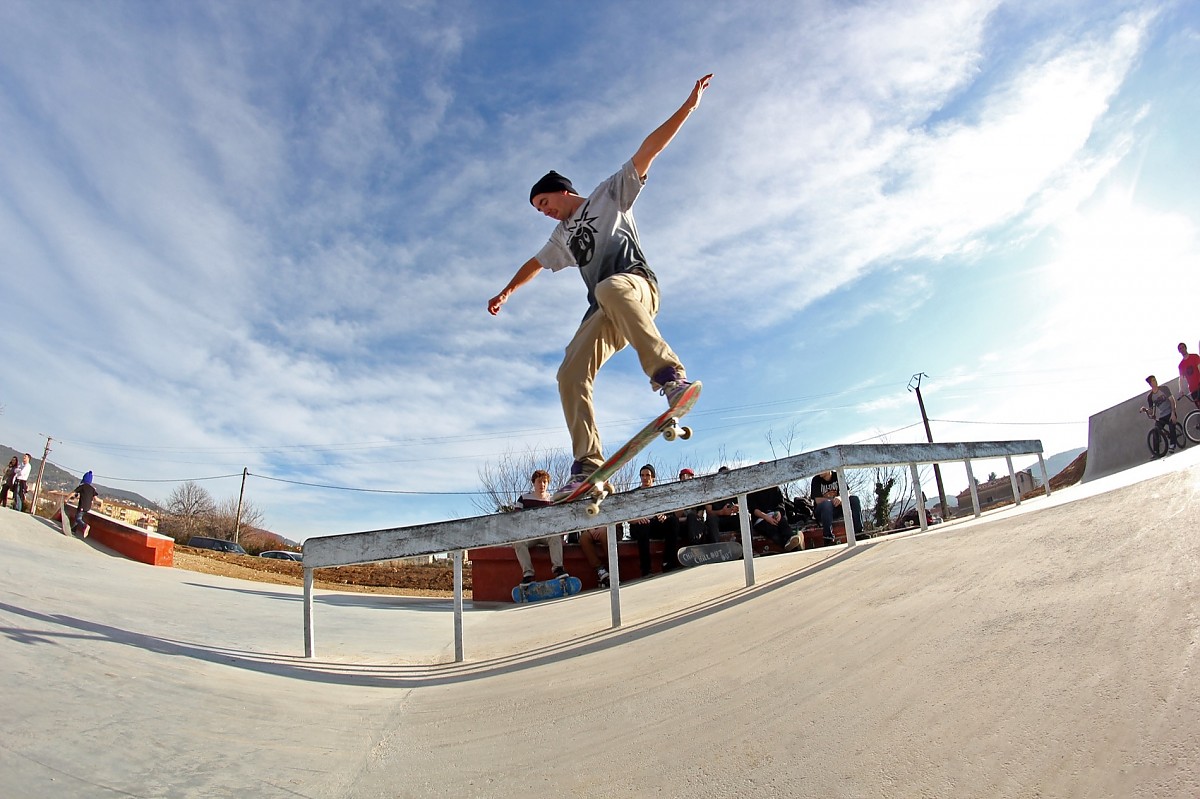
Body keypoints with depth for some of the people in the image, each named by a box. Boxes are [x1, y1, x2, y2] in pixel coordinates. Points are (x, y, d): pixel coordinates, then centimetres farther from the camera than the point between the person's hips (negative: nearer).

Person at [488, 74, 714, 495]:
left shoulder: (610, 193, 16)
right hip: (603, 310, 6)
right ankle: (587, 466, -19)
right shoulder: (563, 234, 32)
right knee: (570, 374, -13)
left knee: (609, 288, -42)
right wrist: (506, 291, 54)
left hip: (634, 283, -6)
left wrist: (688, 105, 1)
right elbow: (536, 263, 47)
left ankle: (668, 372, -46)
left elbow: (648, 150, 7)